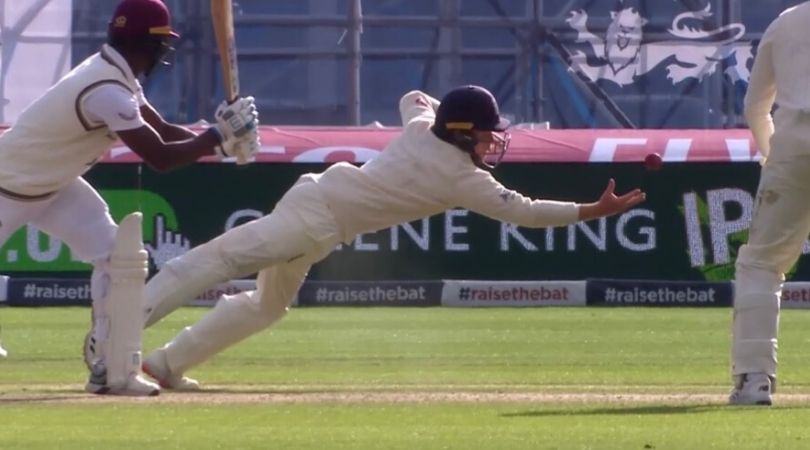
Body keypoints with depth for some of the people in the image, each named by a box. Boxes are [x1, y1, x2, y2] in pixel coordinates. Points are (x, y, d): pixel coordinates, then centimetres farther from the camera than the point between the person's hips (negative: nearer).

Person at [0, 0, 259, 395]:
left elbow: (161, 131, 4)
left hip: (51, 183, 9)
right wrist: (219, 136, -22)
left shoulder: (115, 75, -2)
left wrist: (223, 139, -10)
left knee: (113, 255, -2)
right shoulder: (106, 90, -32)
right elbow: (160, 157, -31)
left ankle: (108, 364, 0)